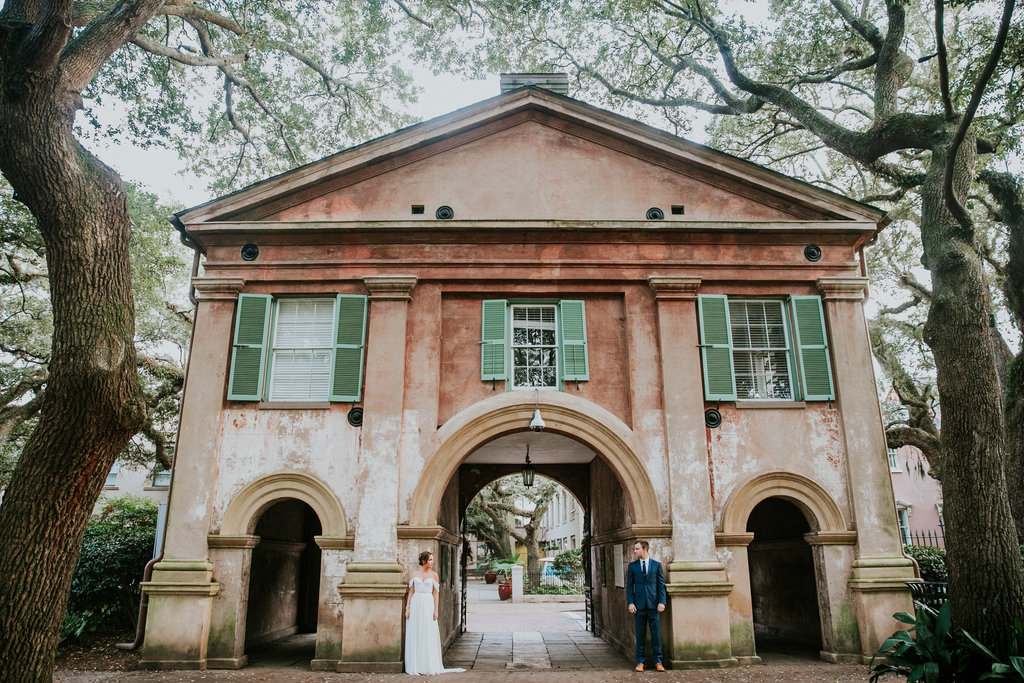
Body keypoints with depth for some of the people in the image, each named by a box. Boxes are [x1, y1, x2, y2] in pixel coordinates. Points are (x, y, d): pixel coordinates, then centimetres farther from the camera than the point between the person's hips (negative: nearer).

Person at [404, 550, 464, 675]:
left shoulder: (434, 575, 4)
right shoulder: (414, 574, 6)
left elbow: (435, 593, 3)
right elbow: (410, 592, 7)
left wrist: (436, 610, -4)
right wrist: (407, 608, -1)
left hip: (428, 605, -1)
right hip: (415, 605, 1)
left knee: (428, 635, -1)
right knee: (414, 635, 3)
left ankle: (429, 666, 8)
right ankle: (415, 667, 11)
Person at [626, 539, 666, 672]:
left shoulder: (656, 565, 5)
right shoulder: (632, 566, 7)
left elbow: (661, 585, 5)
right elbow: (629, 586, 6)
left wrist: (662, 602, -5)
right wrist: (630, 603, -4)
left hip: (653, 605, 0)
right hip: (639, 606, 1)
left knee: (656, 634, 3)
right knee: (640, 635, 5)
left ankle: (658, 662, 13)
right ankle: (640, 662, 14)